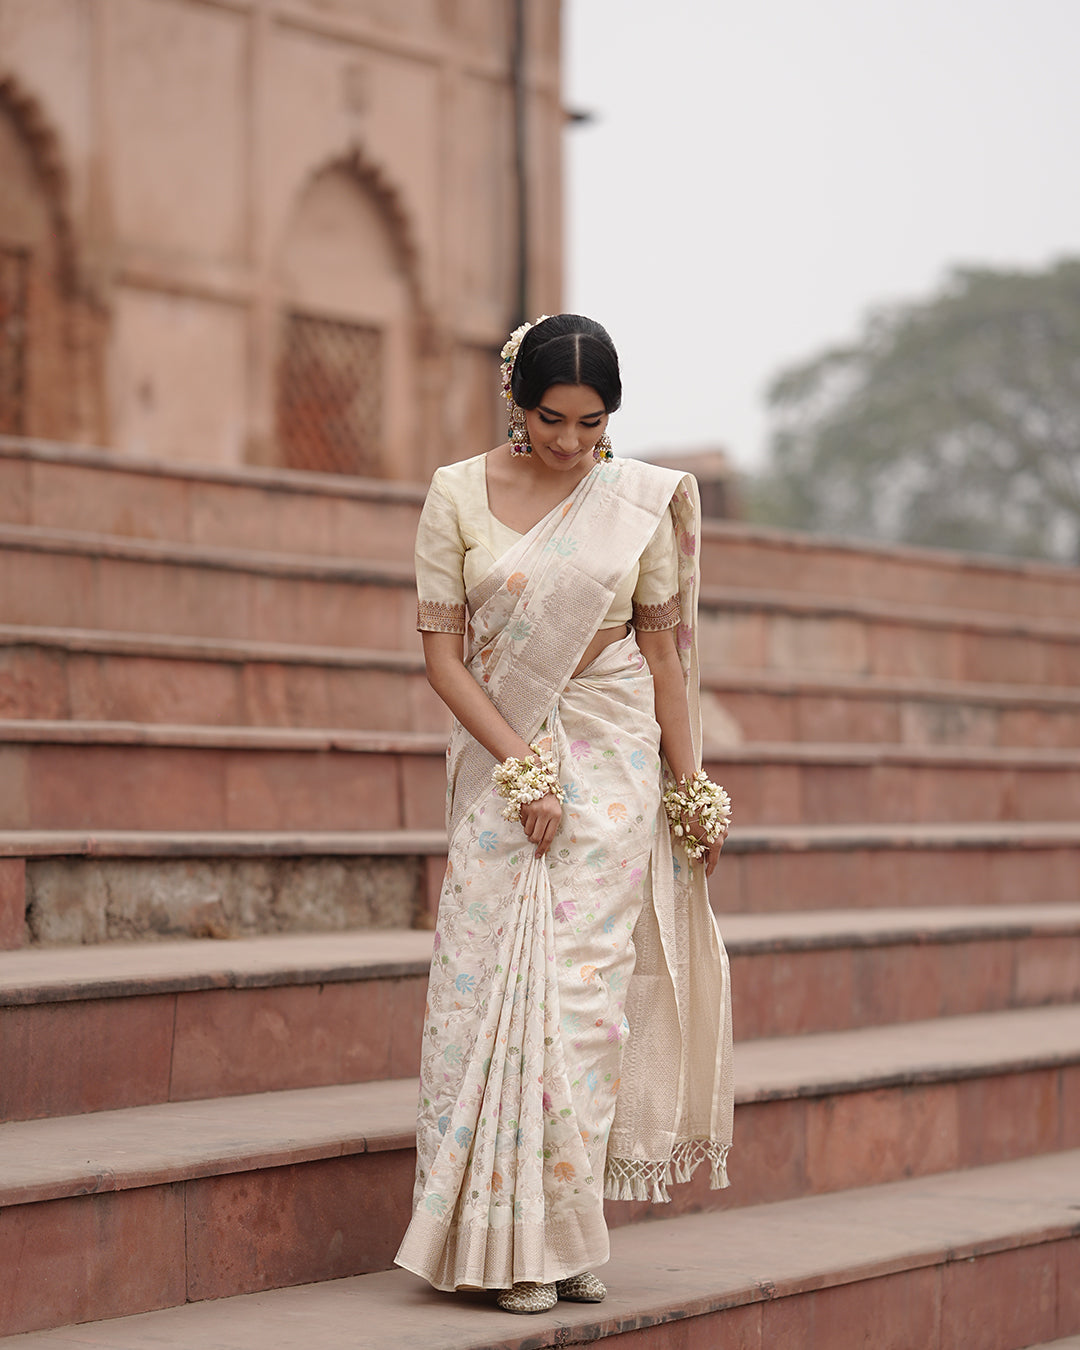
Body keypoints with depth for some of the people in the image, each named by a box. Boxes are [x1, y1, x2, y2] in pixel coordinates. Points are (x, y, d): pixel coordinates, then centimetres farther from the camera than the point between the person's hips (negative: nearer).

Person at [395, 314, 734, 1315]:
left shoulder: (643, 501, 2)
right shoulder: (458, 496, -1)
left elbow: (663, 651, 7)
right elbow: (441, 651, -2)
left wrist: (690, 790, 6)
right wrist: (522, 769, -11)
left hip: (616, 762, 0)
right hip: (500, 755, 0)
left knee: (586, 989, -4)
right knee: (498, 983, -6)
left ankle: (564, 1234, 4)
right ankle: (512, 1241, 1)